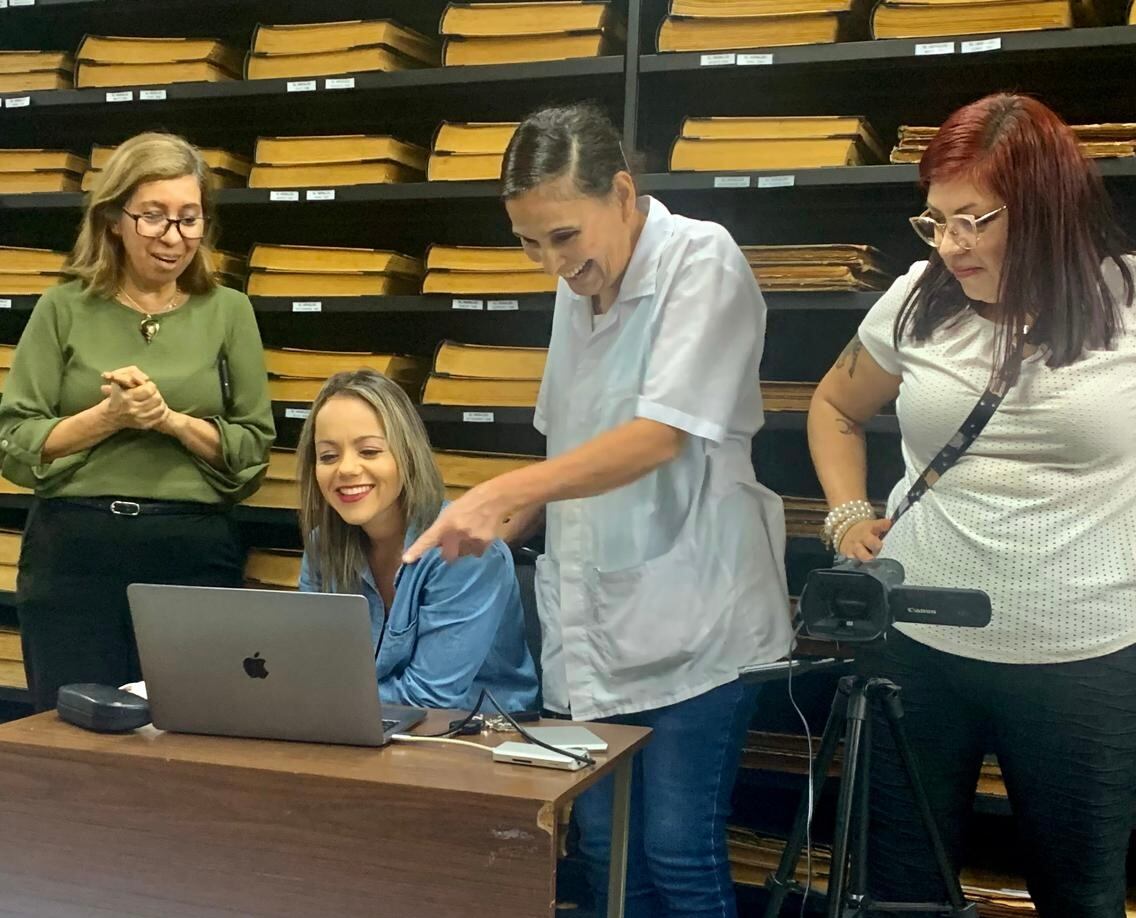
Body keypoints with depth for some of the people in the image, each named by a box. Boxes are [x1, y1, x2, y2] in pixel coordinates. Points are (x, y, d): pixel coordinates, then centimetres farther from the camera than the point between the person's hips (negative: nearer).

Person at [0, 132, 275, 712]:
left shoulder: (228, 312, 6)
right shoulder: (63, 310, 4)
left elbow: (254, 452, 2)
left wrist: (171, 418, -12)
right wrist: (107, 416, -13)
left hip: (196, 555, 1)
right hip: (74, 554, 0)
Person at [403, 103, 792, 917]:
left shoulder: (702, 261, -11)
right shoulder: (579, 286, 12)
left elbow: (661, 436, -22)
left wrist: (502, 493, -29)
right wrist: (507, 528, 7)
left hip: (689, 619, -7)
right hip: (596, 620, 7)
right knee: (606, 848, 10)